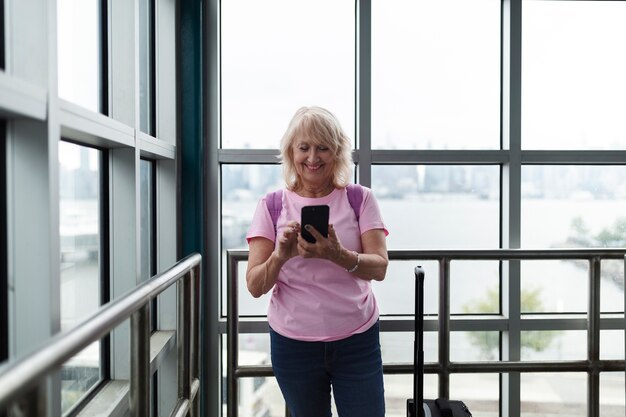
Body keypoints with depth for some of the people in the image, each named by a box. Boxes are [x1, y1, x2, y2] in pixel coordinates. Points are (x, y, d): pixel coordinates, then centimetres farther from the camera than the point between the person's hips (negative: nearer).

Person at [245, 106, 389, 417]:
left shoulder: (360, 199, -1)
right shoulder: (271, 206, -2)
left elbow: (379, 268, -10)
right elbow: (255, 287, -6)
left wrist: (338, 255, -29)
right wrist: (280, 256, -26)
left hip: (357, 341, 0)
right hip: (293, 342, 1)